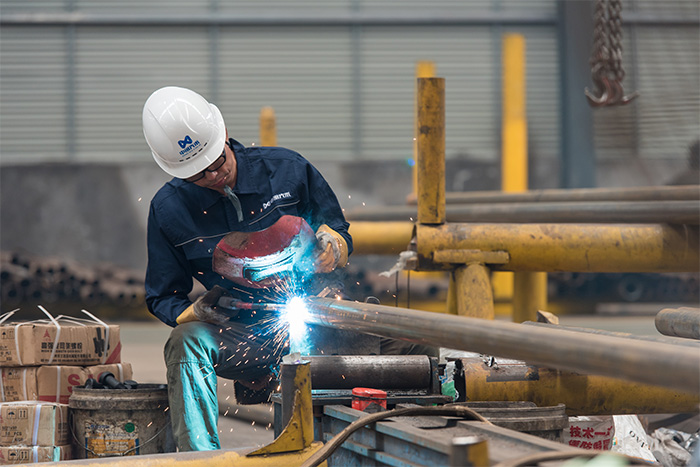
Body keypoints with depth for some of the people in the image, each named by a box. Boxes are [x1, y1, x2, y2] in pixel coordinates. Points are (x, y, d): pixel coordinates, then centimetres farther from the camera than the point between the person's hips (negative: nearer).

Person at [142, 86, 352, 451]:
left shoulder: (287, 170, 1)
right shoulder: (168, 209, 3)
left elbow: (339, 234, 15)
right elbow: (163, 297, 11)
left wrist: (331, 246, -11)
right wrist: (195, 312, -12)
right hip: (237, 336, 1)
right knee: (186, 341, -32)